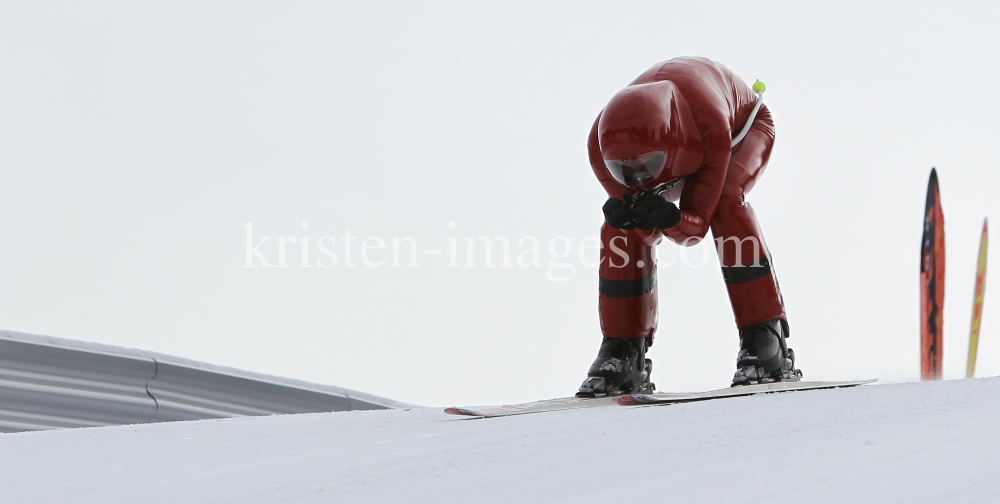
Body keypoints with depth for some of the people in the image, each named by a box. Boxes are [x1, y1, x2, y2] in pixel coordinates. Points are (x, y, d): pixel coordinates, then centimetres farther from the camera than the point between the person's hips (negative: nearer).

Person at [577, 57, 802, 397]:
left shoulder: (712, 128, -46)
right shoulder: (602, 148, -36)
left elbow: (697, 224, -36)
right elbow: (644, 232, -26)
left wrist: (669, 219, -58)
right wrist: (629, 216, -49)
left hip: (742, 124, -3)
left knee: (725, 201, -34)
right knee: (621, 230, -18)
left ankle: (765, 342, -31)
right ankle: (622, 356, -4)